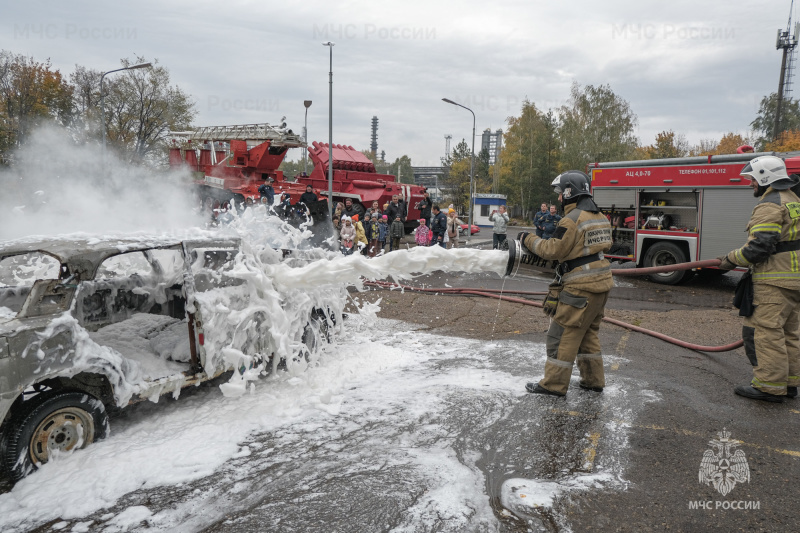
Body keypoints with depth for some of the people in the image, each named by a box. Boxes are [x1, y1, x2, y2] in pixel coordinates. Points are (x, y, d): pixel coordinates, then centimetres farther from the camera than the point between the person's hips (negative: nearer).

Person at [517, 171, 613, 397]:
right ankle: (593, 380, 27)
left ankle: (554, 384, 4)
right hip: (601, 284, 9)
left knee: (562, 332, -2)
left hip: (581, 288, -9)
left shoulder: (572, 219, -16)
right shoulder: (600, 216, 13)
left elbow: (554, 250, -16)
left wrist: (529, 239, -3)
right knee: (588, 332, 19)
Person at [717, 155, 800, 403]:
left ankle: (769, 386, -4)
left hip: (774, 282, -11)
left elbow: (760, 246, -22)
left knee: (764, 331, -7)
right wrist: (753, 265, 19)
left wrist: (732, 259, -8)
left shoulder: (770, 205, -15)